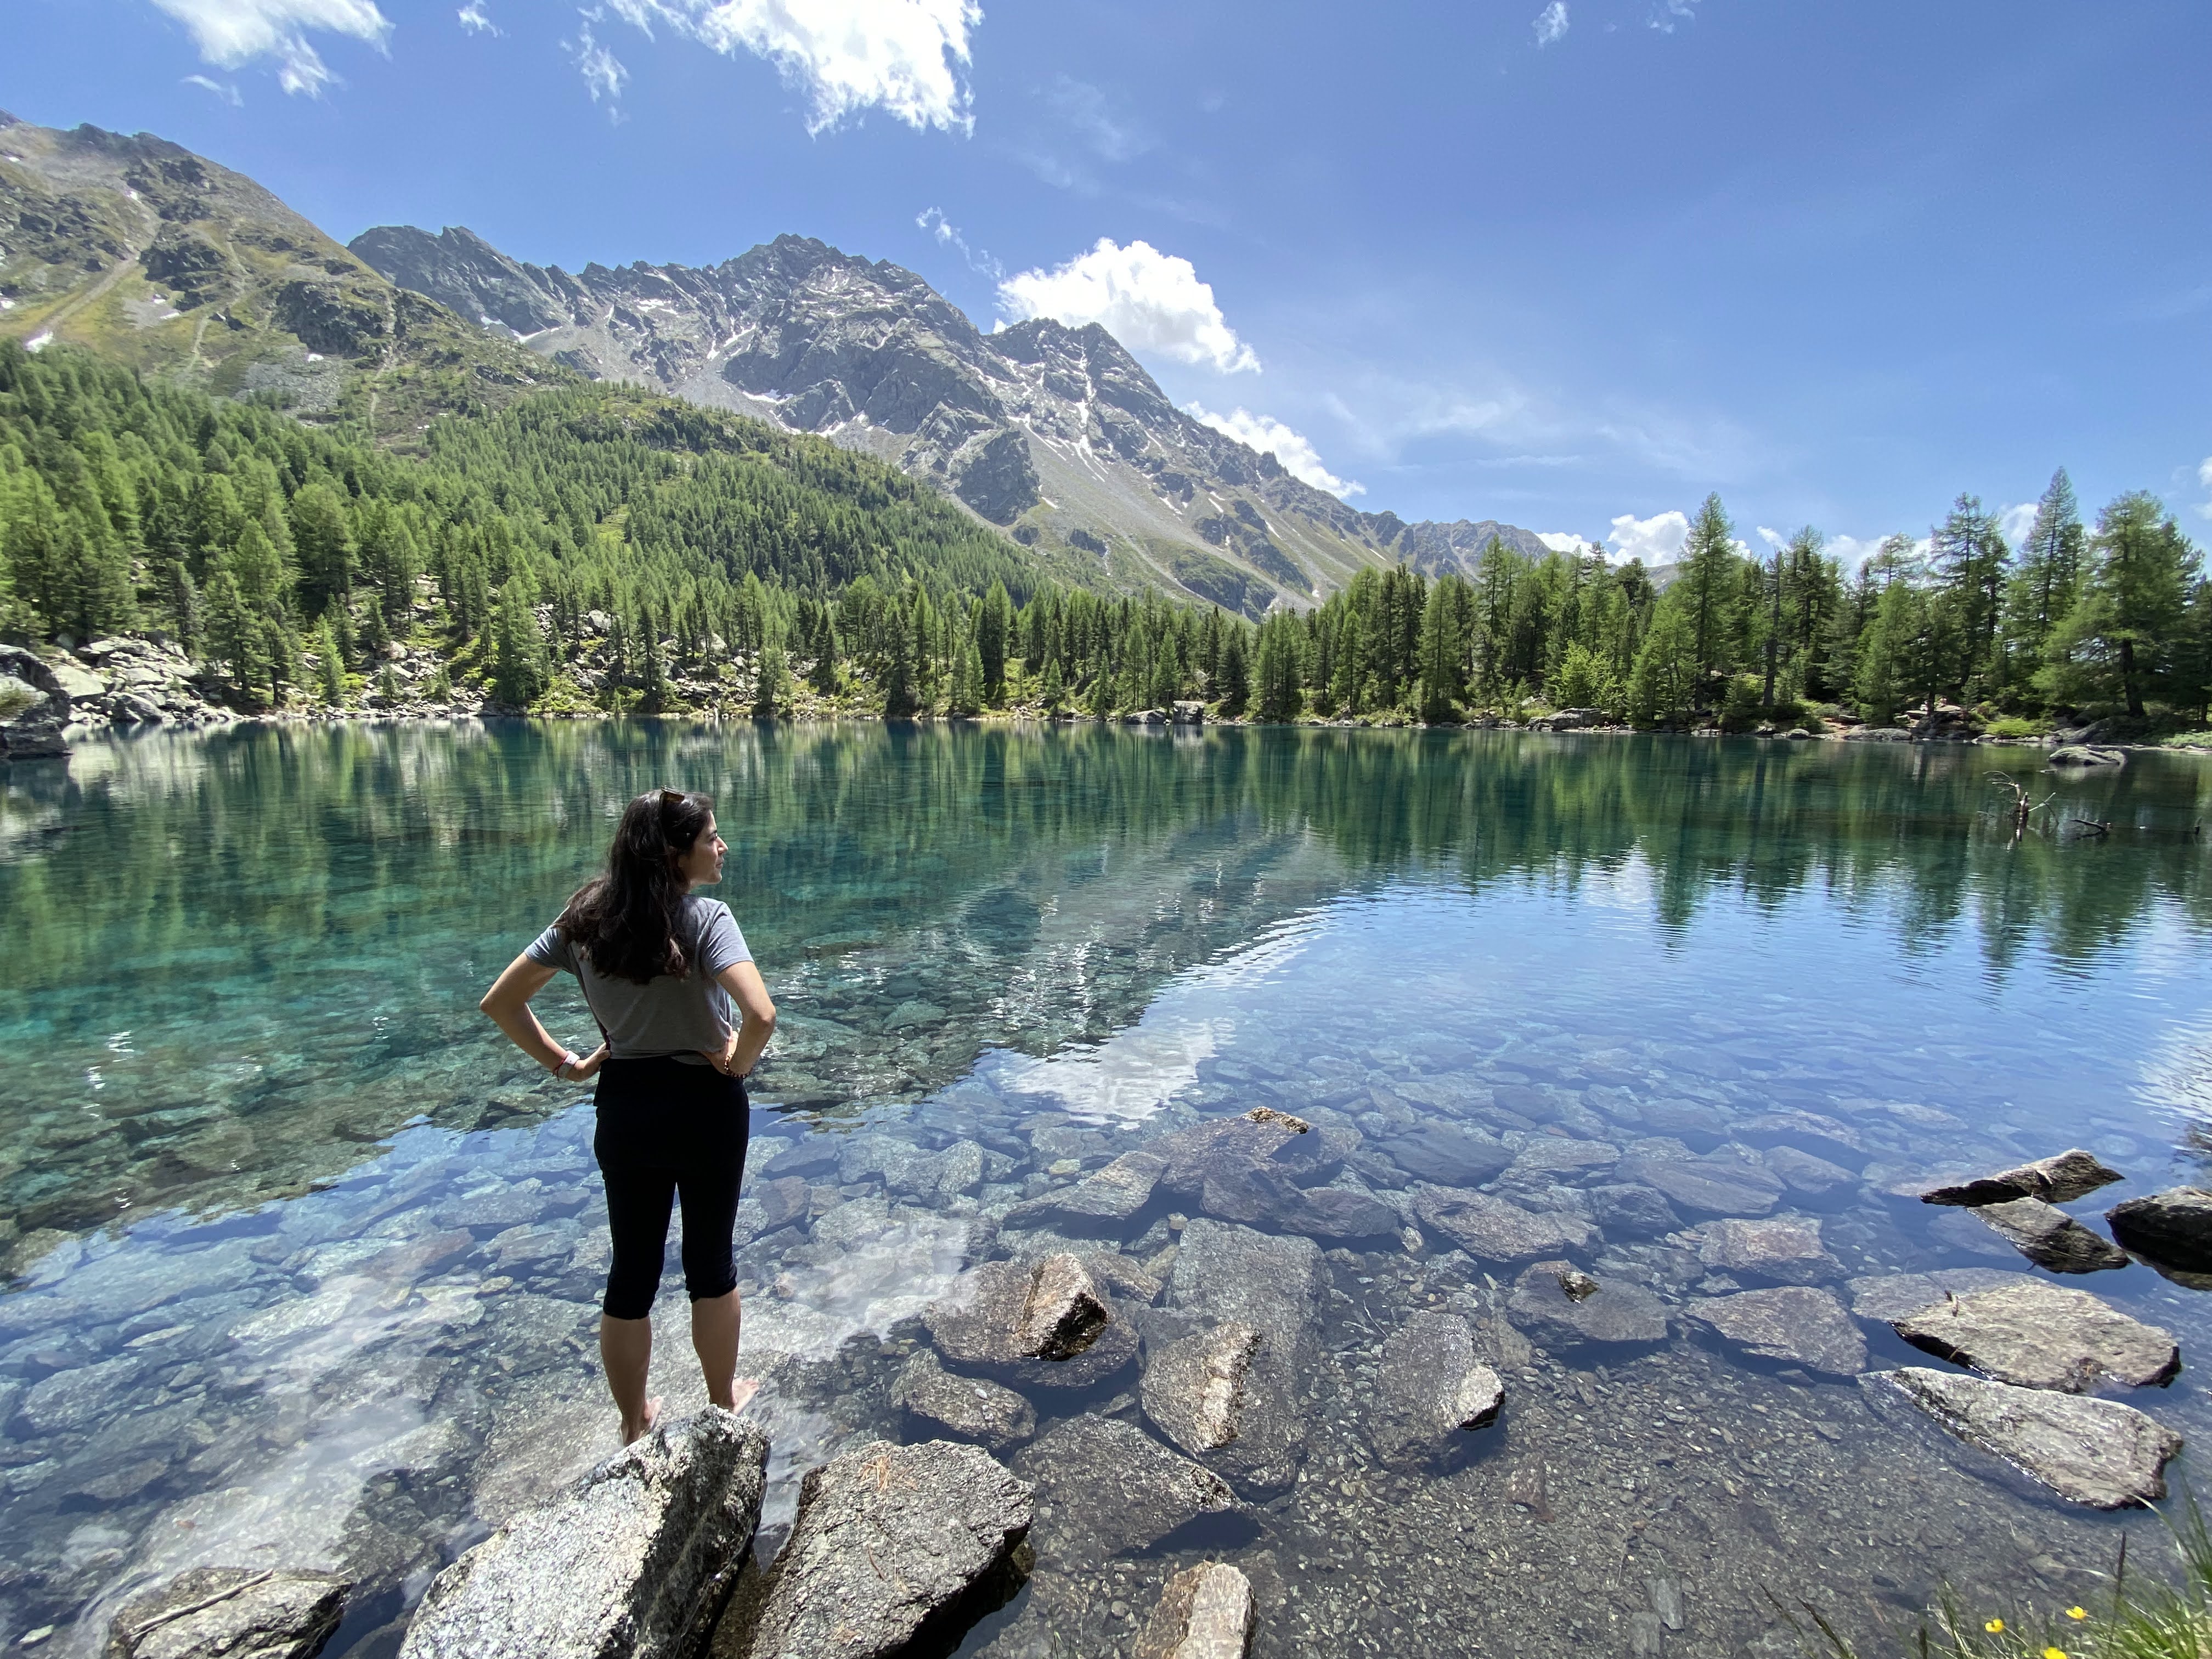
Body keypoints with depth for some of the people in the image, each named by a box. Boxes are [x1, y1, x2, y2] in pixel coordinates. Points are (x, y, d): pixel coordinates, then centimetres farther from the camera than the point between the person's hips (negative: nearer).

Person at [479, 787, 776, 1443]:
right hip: (705, 1106, -4)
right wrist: (738, 1063, -14)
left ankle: (635, 1423, 37)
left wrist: (565, 1064, 6)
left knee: (631, 1269, 18)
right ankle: (723, 1400, 38)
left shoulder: (585, 918, -3)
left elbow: (499, 1002, 4)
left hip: (624, 1110, 4)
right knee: (710, 1260, 16)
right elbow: (761, 1015, -34)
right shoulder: (704, 918, -21)